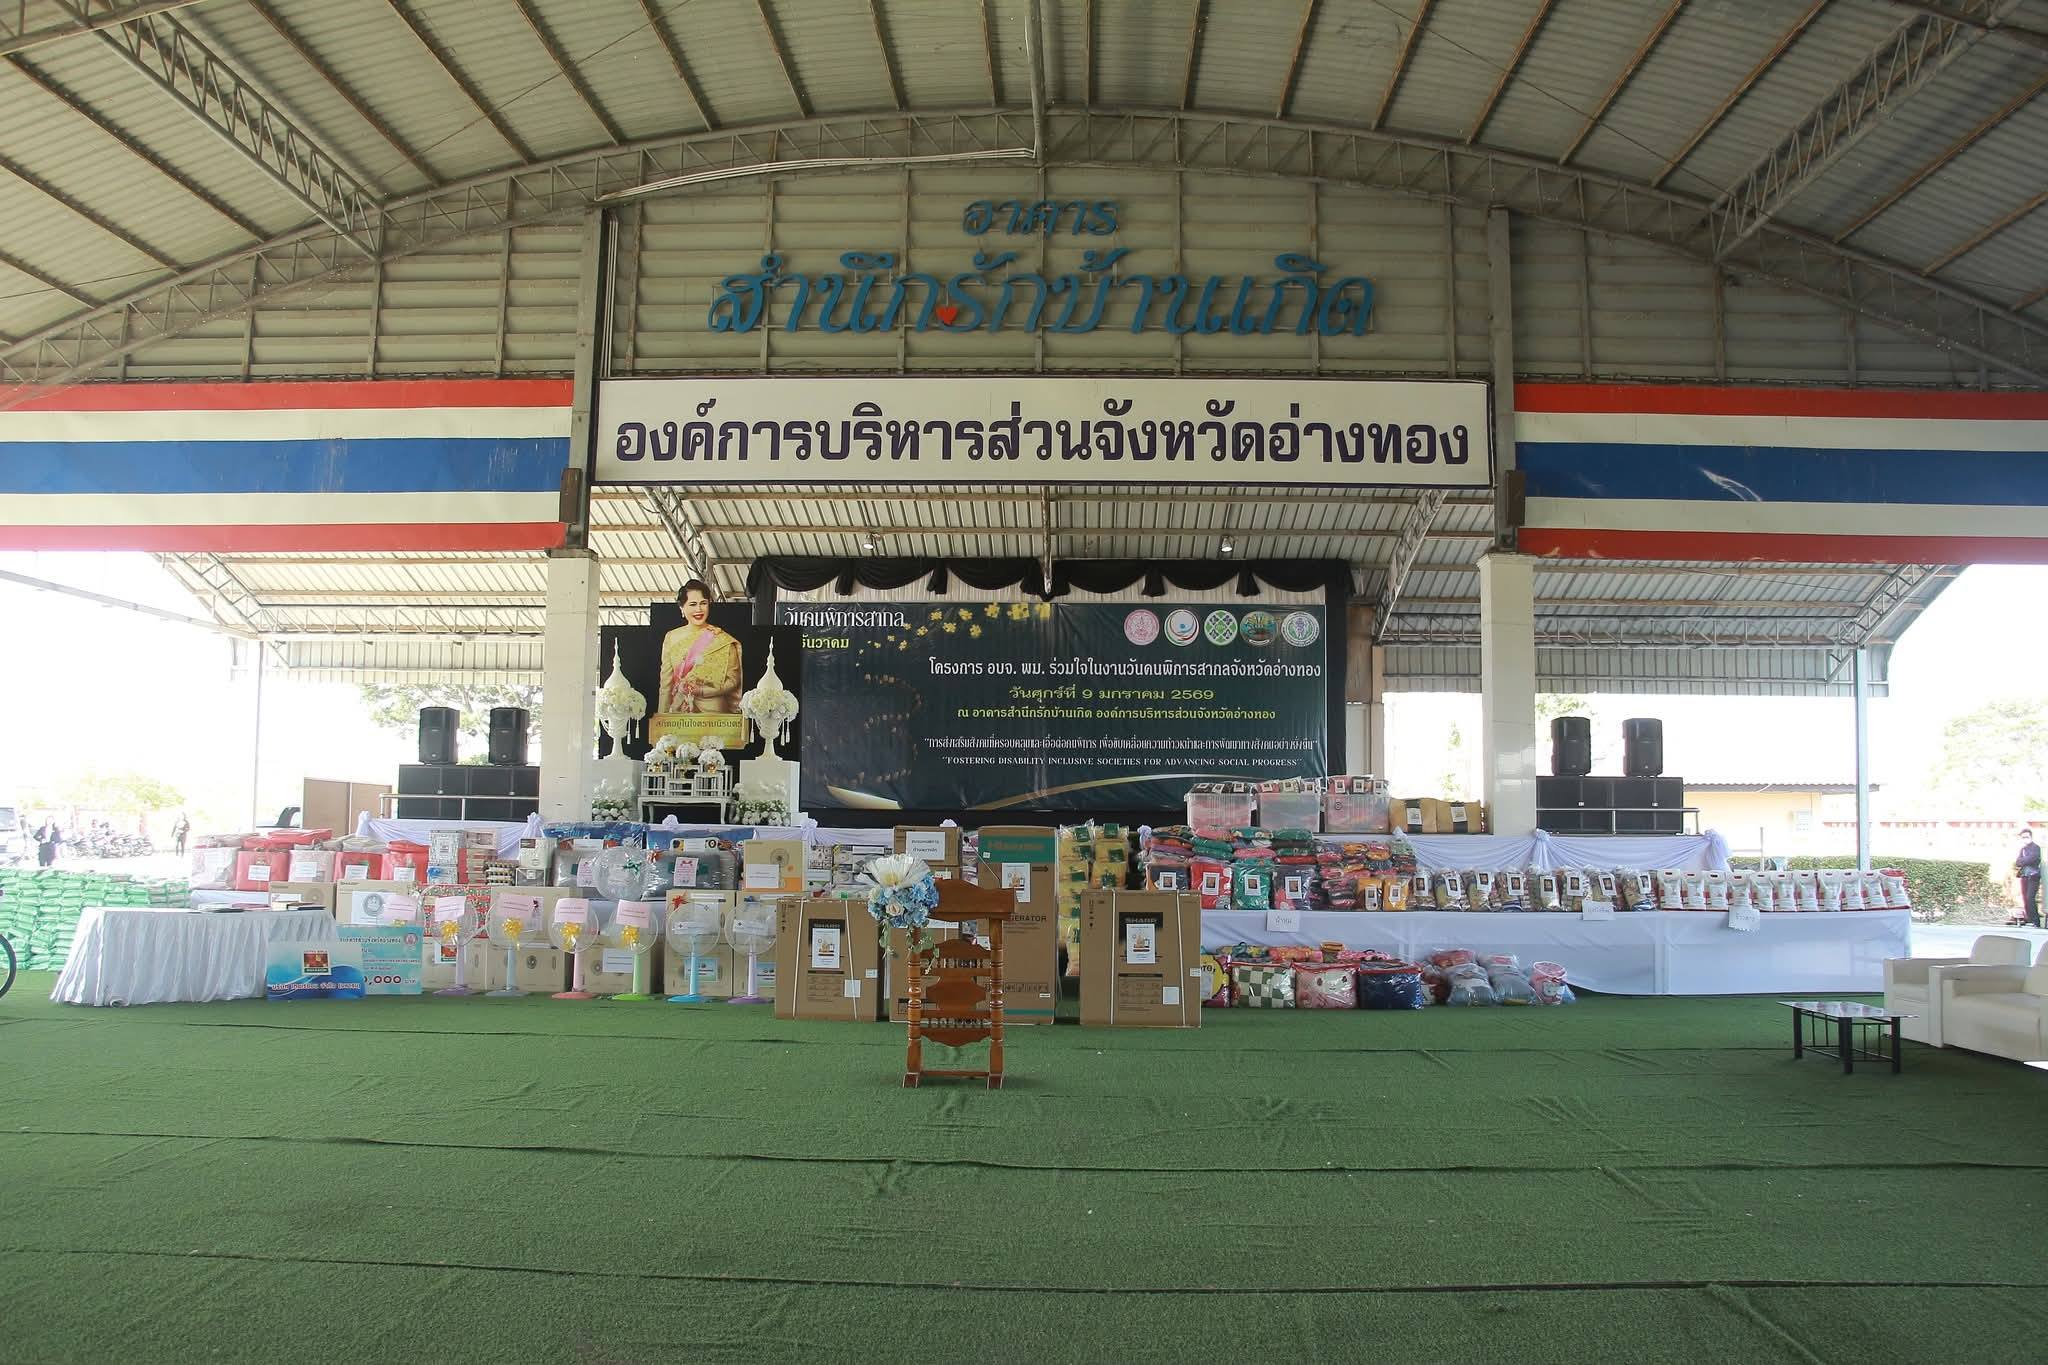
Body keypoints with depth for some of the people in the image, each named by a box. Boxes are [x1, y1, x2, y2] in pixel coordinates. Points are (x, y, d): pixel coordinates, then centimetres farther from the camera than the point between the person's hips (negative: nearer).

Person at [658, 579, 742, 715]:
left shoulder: (723, 640, -2)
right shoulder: (671, 638, 6)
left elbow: (733, 680, -2)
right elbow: (666, 683, 7)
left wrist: (700, 691, -11)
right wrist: (663, 717, 1)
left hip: (714, 710, -2)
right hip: (679, 711, 2)